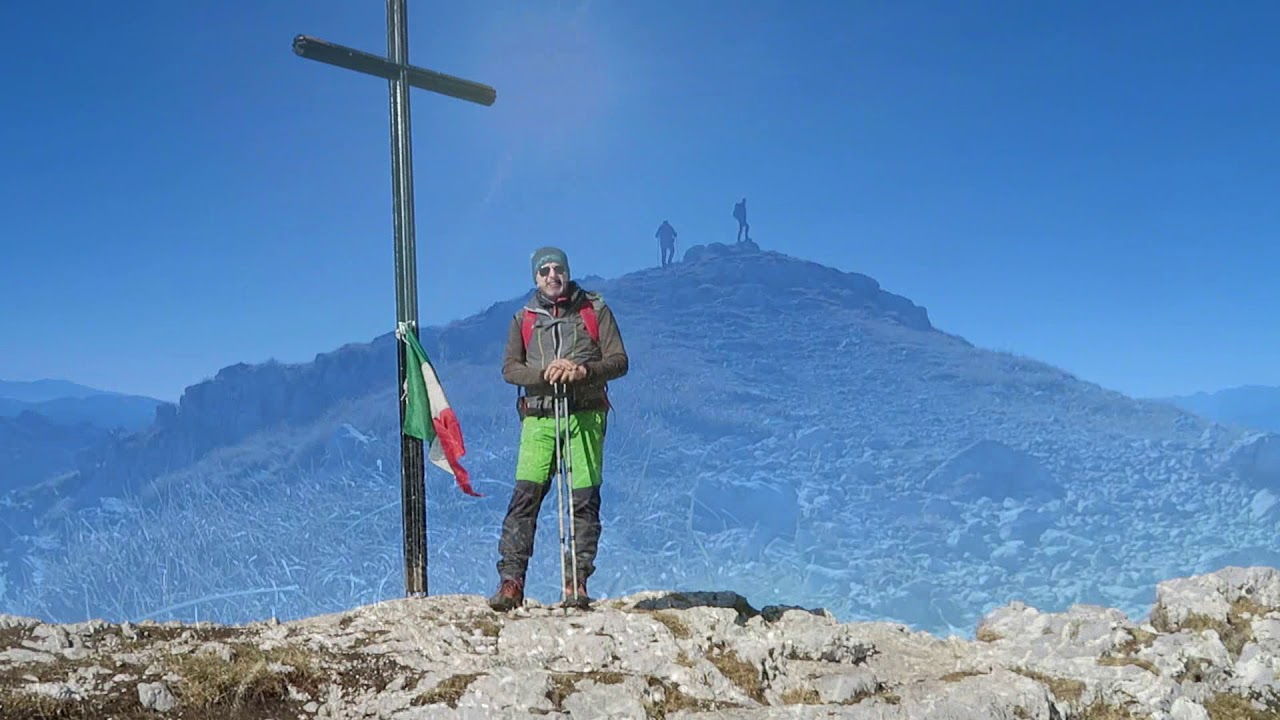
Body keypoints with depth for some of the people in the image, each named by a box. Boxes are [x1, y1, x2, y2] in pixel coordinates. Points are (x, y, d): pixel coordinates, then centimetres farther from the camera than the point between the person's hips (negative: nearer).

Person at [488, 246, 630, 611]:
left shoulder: (595, 310, 9)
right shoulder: (523, 319, 15)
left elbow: (618, 361, 3)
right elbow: (510, 368, 5)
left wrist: (582, 371, -15)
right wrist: (545, 373, -14)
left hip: (585, 417, -1)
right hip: (538, 419, 1)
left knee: (584, 499, -3)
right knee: (525, 496, -8)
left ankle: (576, 581, 5)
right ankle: (511, 580, -6)